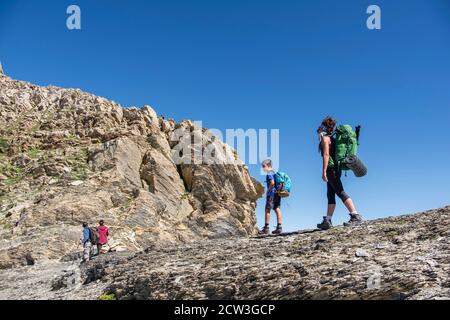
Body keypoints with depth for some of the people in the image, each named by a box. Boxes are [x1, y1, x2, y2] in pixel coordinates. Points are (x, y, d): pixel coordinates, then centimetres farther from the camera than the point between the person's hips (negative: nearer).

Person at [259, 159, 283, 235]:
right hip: (277, 193, 9)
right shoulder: (274, 173, 18)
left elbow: (272, 183, -23)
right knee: (277, 209, 6)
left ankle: (266, 228, -3)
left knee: (267, 210, -4)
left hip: (272, 193, -9)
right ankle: (279, 227, 4)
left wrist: (268, 190, -12)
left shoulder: (269, 173, -9)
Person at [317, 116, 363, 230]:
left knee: (340, 192, -15)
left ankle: (355, 215, -21)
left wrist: (324, 171, -22)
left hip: (331, 169, -10)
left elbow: (326, 155, -17)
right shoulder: (332, 139, 21)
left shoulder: (325, 138, -6)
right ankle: (327, 221, 10)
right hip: (335, 169, 10)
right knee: (330, 195, 8)